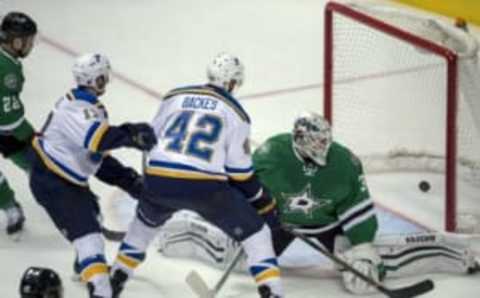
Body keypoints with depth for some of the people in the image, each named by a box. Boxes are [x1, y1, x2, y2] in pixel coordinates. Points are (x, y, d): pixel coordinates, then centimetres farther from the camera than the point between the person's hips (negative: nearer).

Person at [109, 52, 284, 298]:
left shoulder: (175, 96, 16)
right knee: (255, 232, 9)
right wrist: (262, 199, 18)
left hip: (158, 181, 4)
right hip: (205, 186, -4)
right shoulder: (235, 113, 6)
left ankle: (116, 278, 40)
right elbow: (239, 169, 4)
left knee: (145, 221, 36)